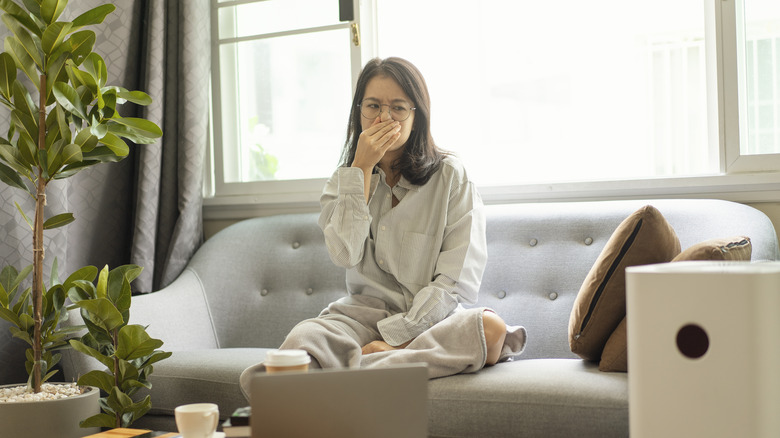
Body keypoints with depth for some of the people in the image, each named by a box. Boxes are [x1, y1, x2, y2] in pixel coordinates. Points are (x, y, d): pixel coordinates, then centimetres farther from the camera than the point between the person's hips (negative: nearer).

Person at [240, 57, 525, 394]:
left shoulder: (450, 176, 2)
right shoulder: (345, 179, 13)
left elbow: (457, 281, -6)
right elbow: (345, 254, -7)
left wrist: (394, 338, -17)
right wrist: (361, 168, -7)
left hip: (431, 316, 0)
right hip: (363, 313, 0)